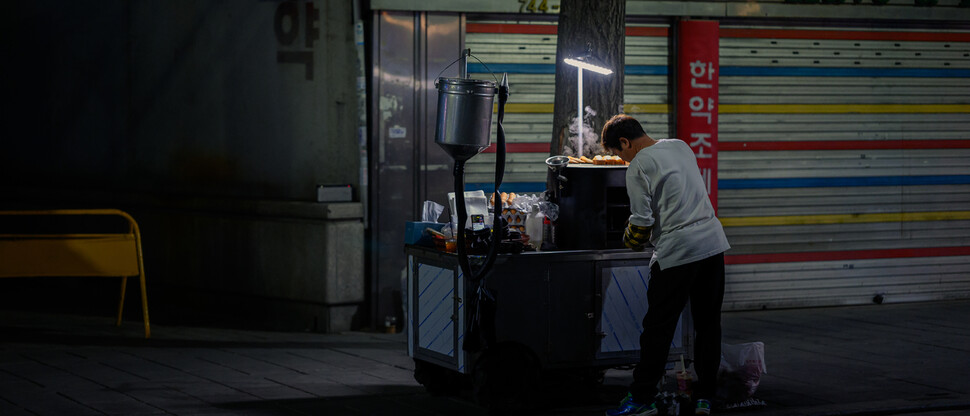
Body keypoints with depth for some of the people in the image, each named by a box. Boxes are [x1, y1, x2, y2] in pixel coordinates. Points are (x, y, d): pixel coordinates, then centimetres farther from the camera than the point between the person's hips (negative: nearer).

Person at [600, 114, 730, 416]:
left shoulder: (638, 167, -8)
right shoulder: (680, 146, 14)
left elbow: (642, 222, -11)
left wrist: (631, 242, 10)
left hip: (677, 252, -7)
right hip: (713, 243, 7)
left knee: (658, 326, 1)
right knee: (708, 323, 10)